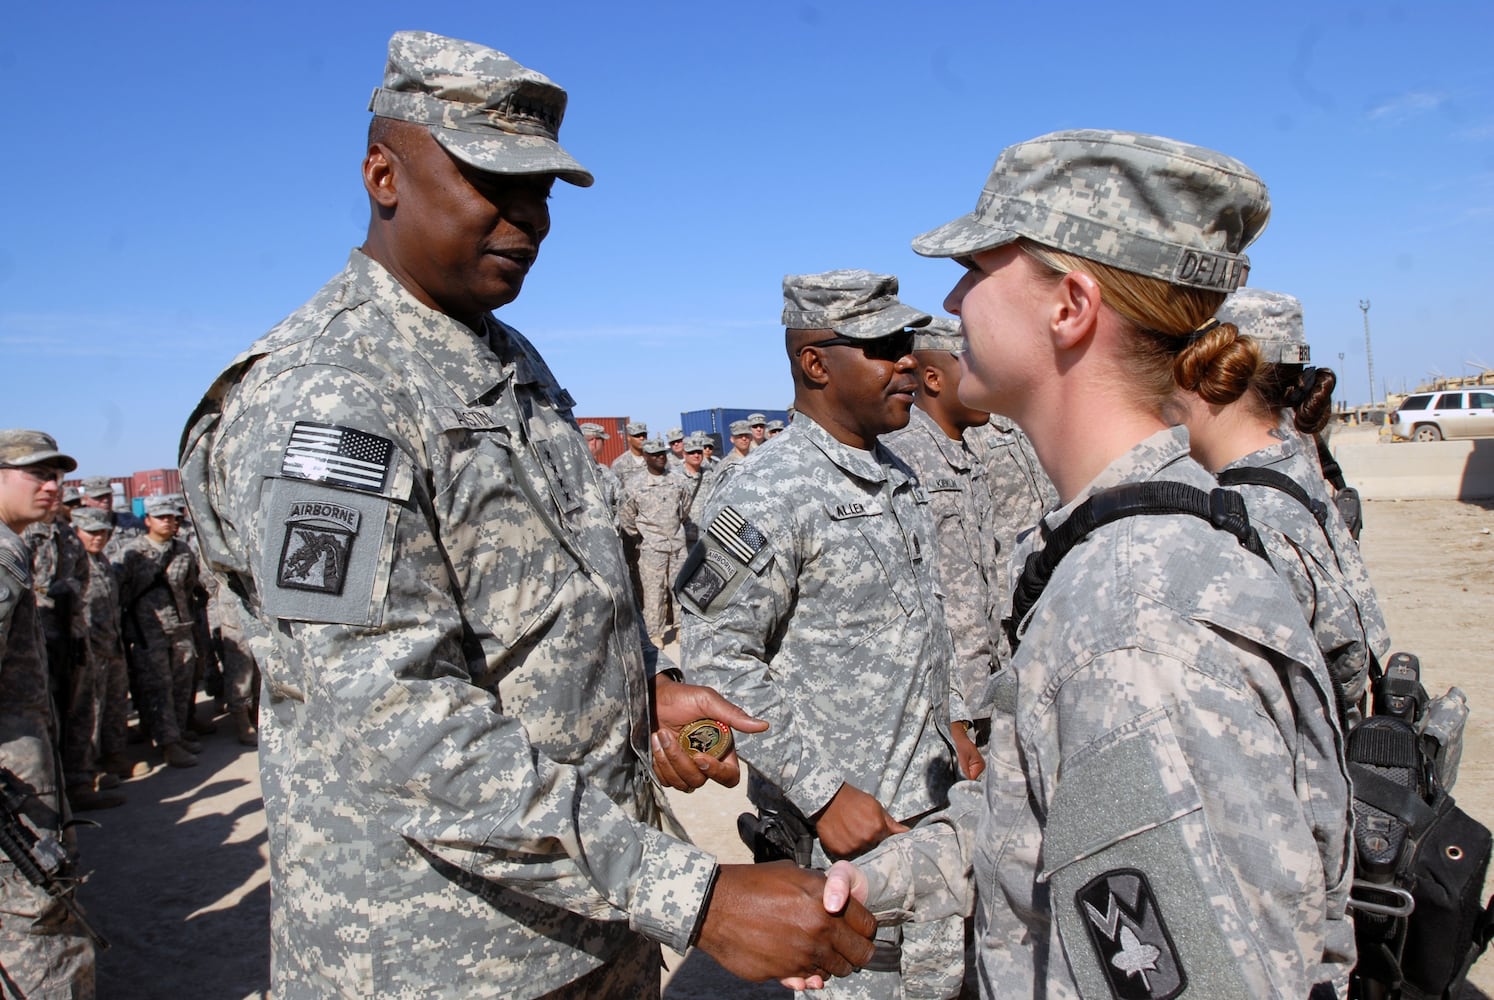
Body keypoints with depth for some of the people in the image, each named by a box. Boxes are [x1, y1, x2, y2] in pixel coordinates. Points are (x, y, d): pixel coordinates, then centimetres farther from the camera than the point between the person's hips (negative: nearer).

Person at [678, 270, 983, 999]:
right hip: (835, 828, -8)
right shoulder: (766, 493, -19)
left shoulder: (898, 479, 9)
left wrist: (952, 721, 13)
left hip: (932, 806, 8)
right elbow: (717, 662, -21)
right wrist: (823, 793, -21)